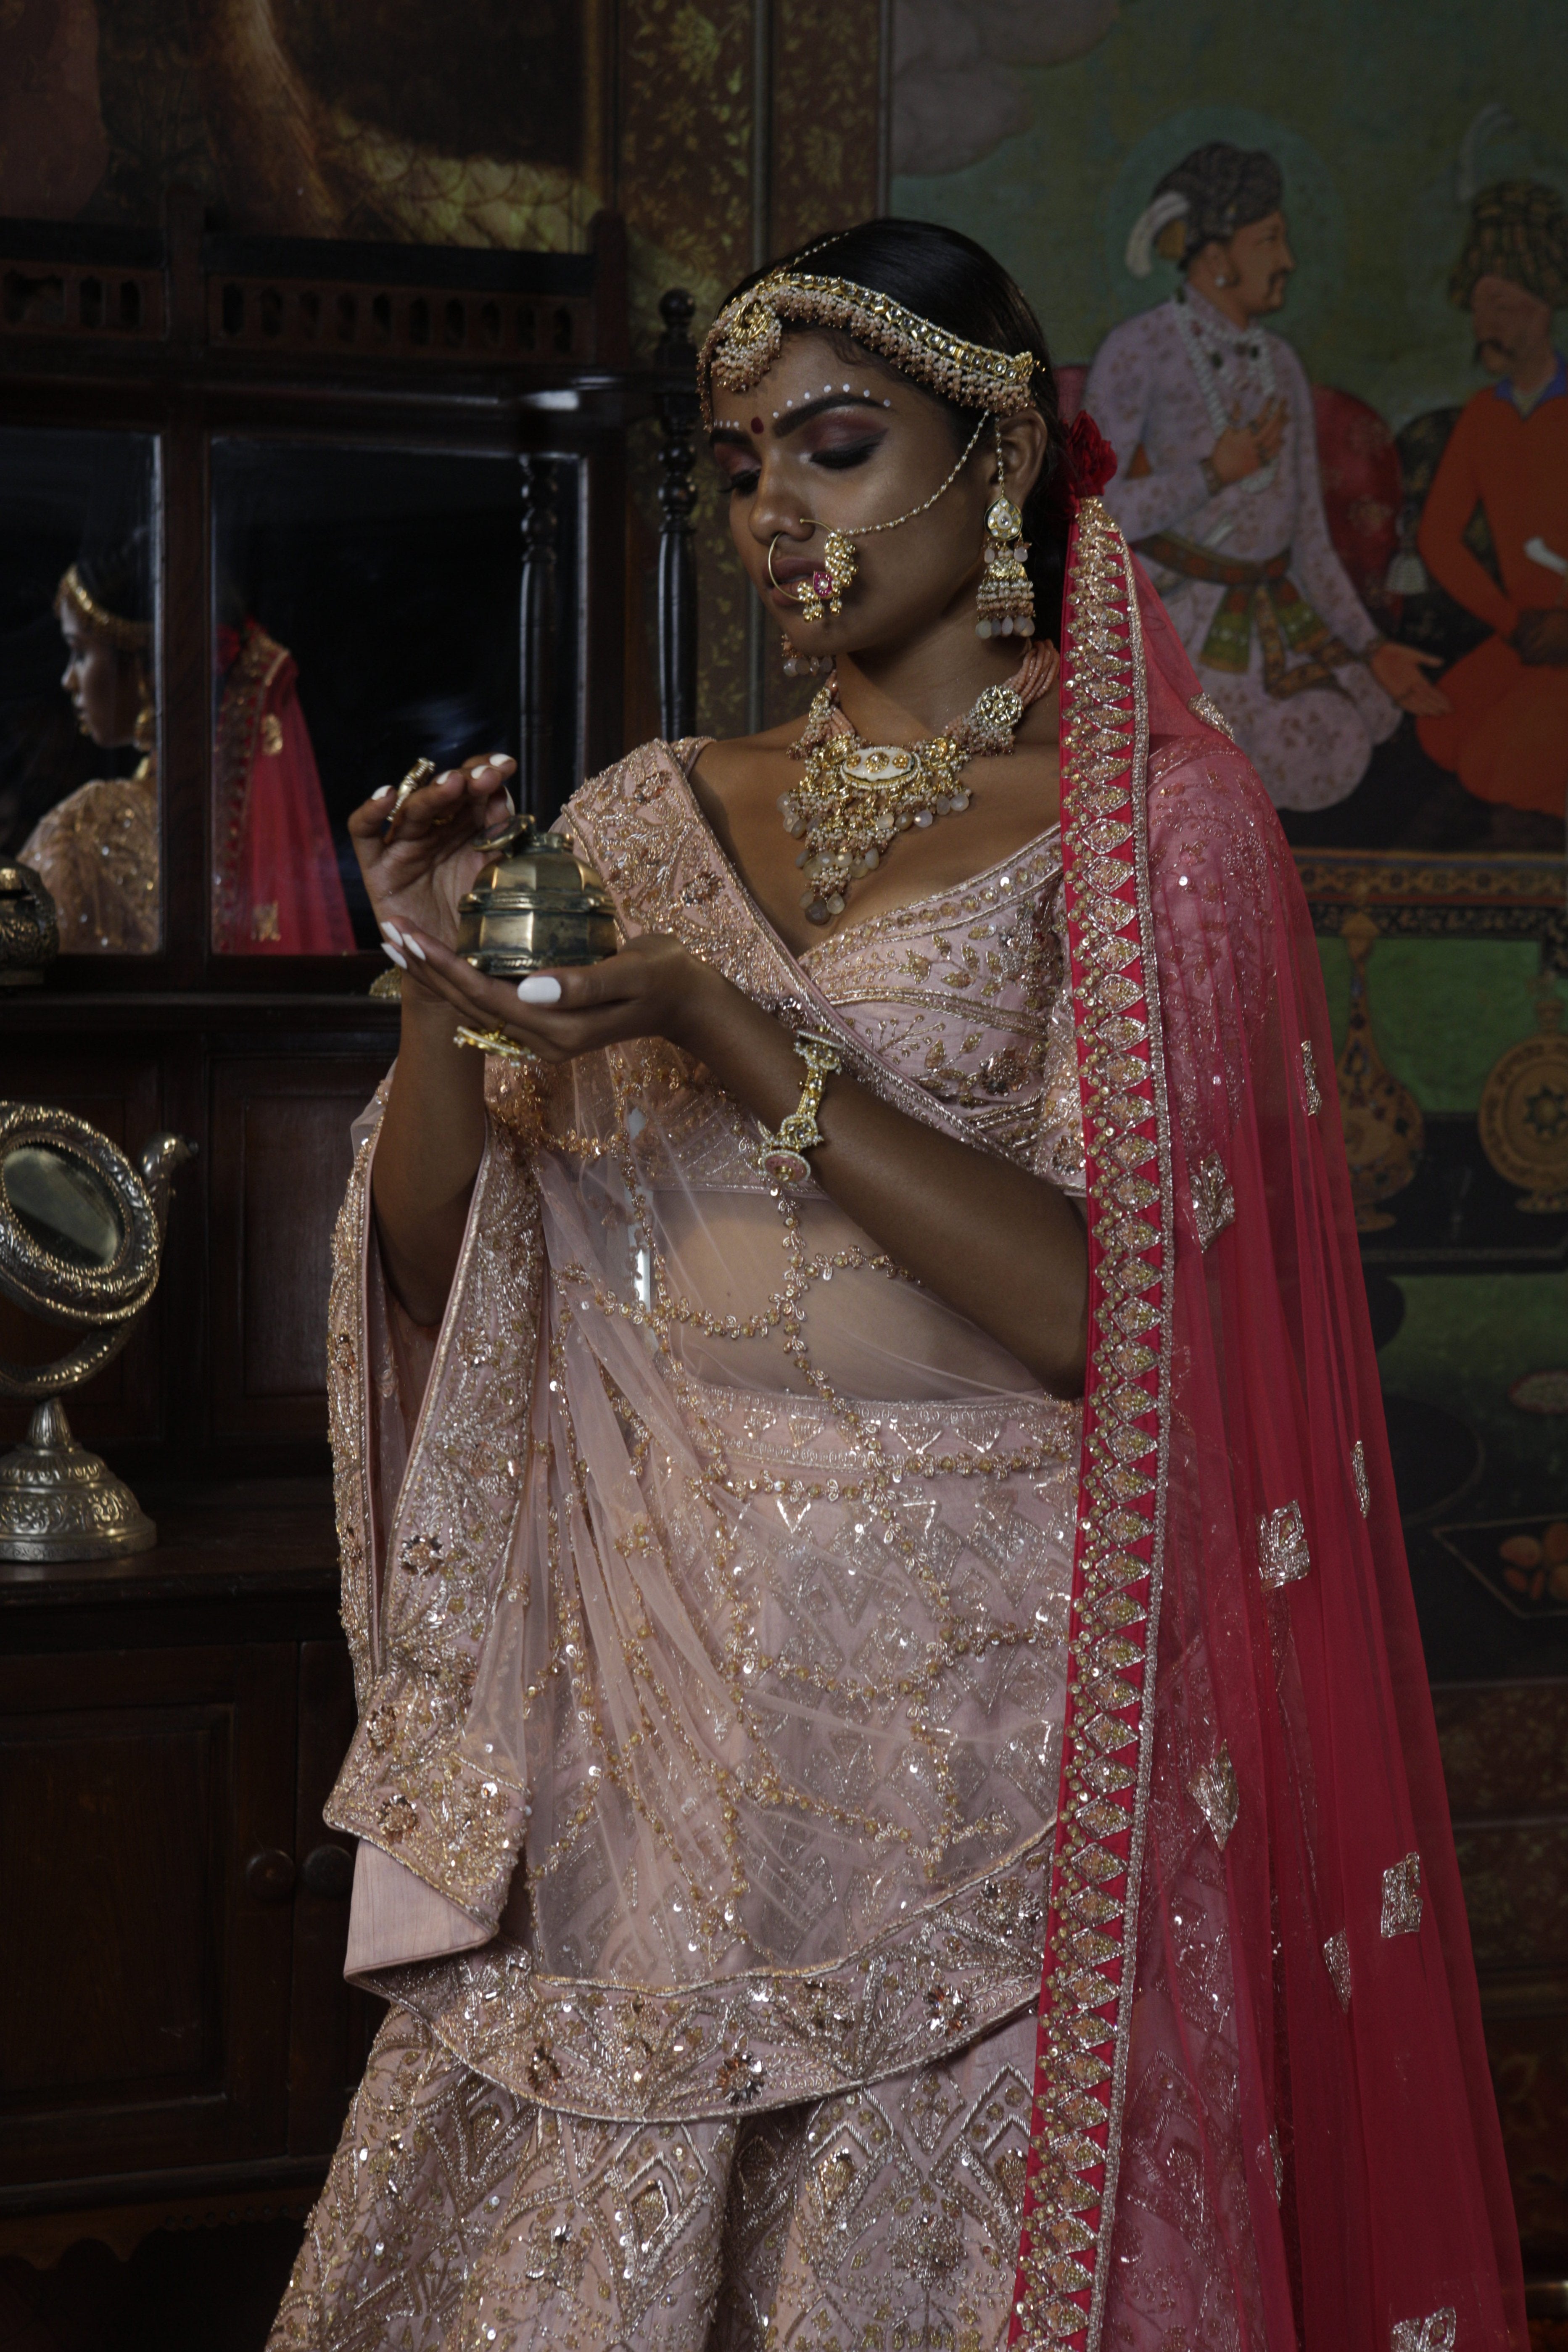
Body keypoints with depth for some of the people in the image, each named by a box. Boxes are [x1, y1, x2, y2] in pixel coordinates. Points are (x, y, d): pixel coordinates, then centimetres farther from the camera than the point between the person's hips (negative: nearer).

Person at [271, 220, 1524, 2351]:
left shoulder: (1150, 825, -3)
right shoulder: (652, 819, 10)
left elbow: (1109, 1312, -14)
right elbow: (434, 1276, 8)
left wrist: (745, 1053, -19)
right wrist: (447, 997, -10)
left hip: (980, 1686, -4)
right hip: (653, 1671, 4)